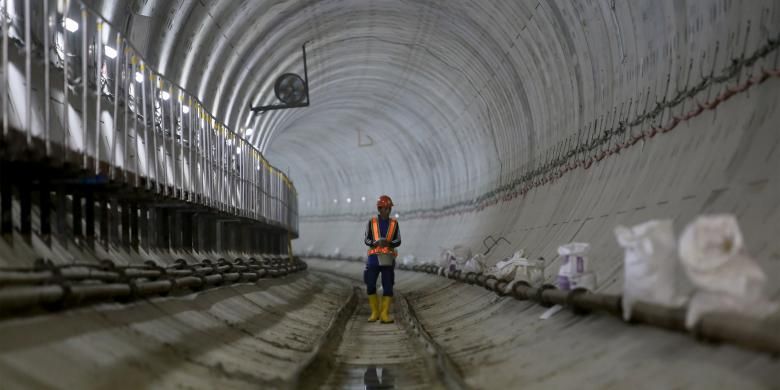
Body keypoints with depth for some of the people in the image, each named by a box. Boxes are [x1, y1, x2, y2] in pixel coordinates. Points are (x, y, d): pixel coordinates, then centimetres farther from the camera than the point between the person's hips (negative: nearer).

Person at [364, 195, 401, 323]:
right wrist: (375, 242, -20)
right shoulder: (372, 222, 4)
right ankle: (375, 313, 11)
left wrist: (388, 243, -20)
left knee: (388, 287, -6)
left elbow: (398, 241, 1)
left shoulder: (394, 223, 7)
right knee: (370, 286, -3)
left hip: (388, 259, 0)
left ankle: (384, 315, -2)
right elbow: (366, 240, 2)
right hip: (374, 258, 0)